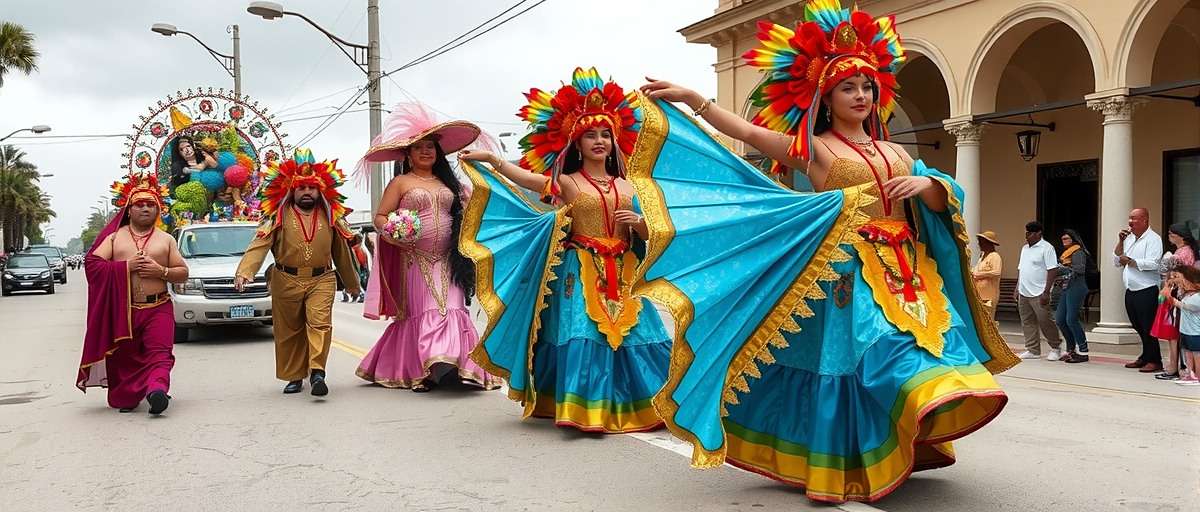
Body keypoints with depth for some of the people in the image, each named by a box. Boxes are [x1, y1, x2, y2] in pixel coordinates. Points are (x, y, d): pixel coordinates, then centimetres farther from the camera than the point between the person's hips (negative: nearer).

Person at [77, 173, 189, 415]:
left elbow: (183, 273, 11)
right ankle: (126, 398, 19)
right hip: (122, 310, 1)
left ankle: (157, 390, -34)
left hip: (158, 308, -1)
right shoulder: (114, 237, 12)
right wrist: (125, 267, -11)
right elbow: (92, 263, 0)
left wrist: (162, 271, -9)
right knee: (123, 358, 6)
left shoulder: (166, 240, 12)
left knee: (159, 353, -19)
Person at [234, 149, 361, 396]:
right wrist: (243, 272, -25)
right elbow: (259, 245, -10)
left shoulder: (331, 217, 8)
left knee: (320, 323, -16)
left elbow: (341, 252, 16)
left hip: (321, 280, 0)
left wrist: (352, 283, 23)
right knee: (289, 331, 9)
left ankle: (317, 372, -19)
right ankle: (294, 376, 21)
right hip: (286, 281, 0)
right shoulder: (278, 217, 0)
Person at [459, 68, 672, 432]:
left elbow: (648, 234, 13)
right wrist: (492, 160, -29)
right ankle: (587, 410, -3)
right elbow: (528, 179, -17)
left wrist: (638, 222, -9)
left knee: (630, 334, 5)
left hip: (622, 274, 4)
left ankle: (634, 404, 19)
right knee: (583, 335, -10)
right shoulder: (566, 182, 0)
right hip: (582, 271, -4)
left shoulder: (626, 187, 12)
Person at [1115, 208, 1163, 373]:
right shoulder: (1128, 238, 16)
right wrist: (1120, 242, 3)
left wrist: (1130, 261, -14)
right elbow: (1116, 262, 12)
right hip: (1131, 291, 8)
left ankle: (1155, 361, 4)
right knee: (1139, 328, 15)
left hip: (1147, 291, -7)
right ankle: (1145, 358, 26)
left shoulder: (1153, 239, -8)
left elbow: (1152, 264, -21)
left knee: (1148, 328, -4)